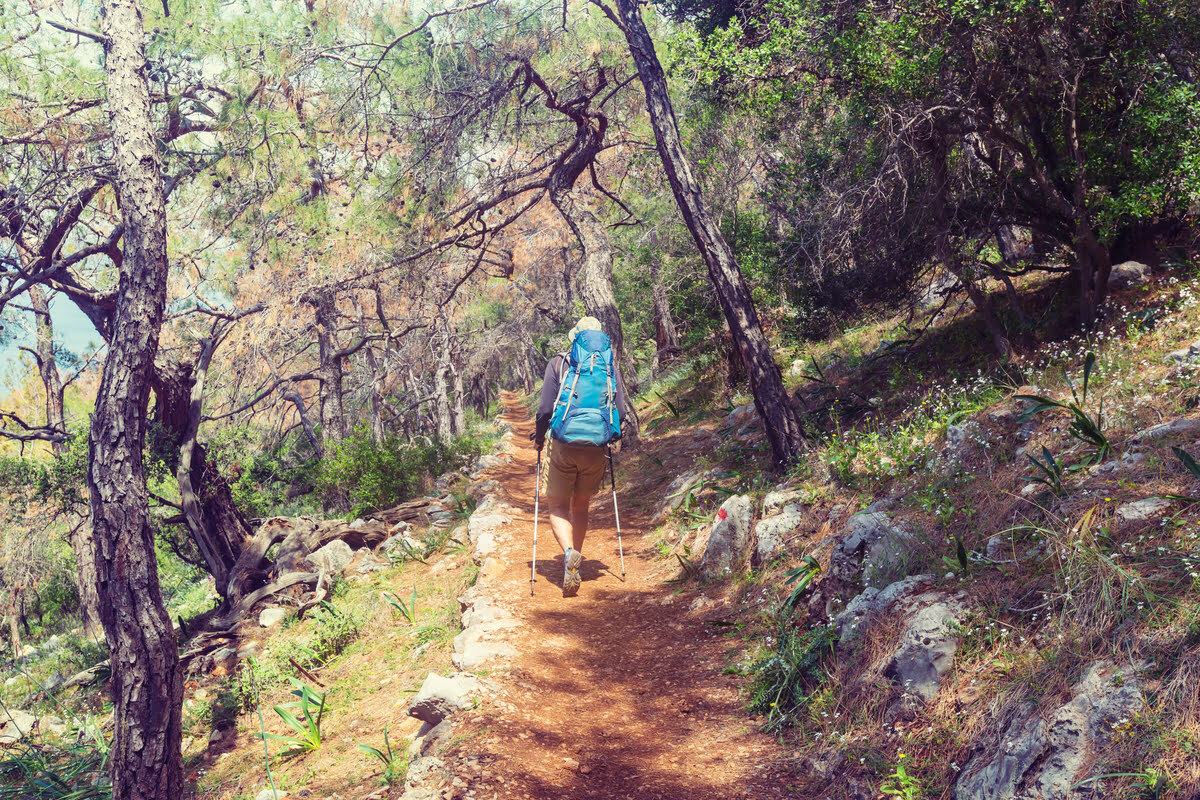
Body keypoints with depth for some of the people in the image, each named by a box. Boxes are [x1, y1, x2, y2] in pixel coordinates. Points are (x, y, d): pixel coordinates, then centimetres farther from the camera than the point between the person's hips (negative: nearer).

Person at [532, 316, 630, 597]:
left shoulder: (558, 363, -1)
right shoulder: (610, 366, 5)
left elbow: (545, 408, -5)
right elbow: (621, 411, 4)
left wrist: (539, 438, 12)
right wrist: (612, 438, 22)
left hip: (564, 446, -2)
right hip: (596, 449, 2)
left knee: (558, 506, 7)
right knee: (580, 506, 19)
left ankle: (569, 553, -20)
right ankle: (575, 564, 24)